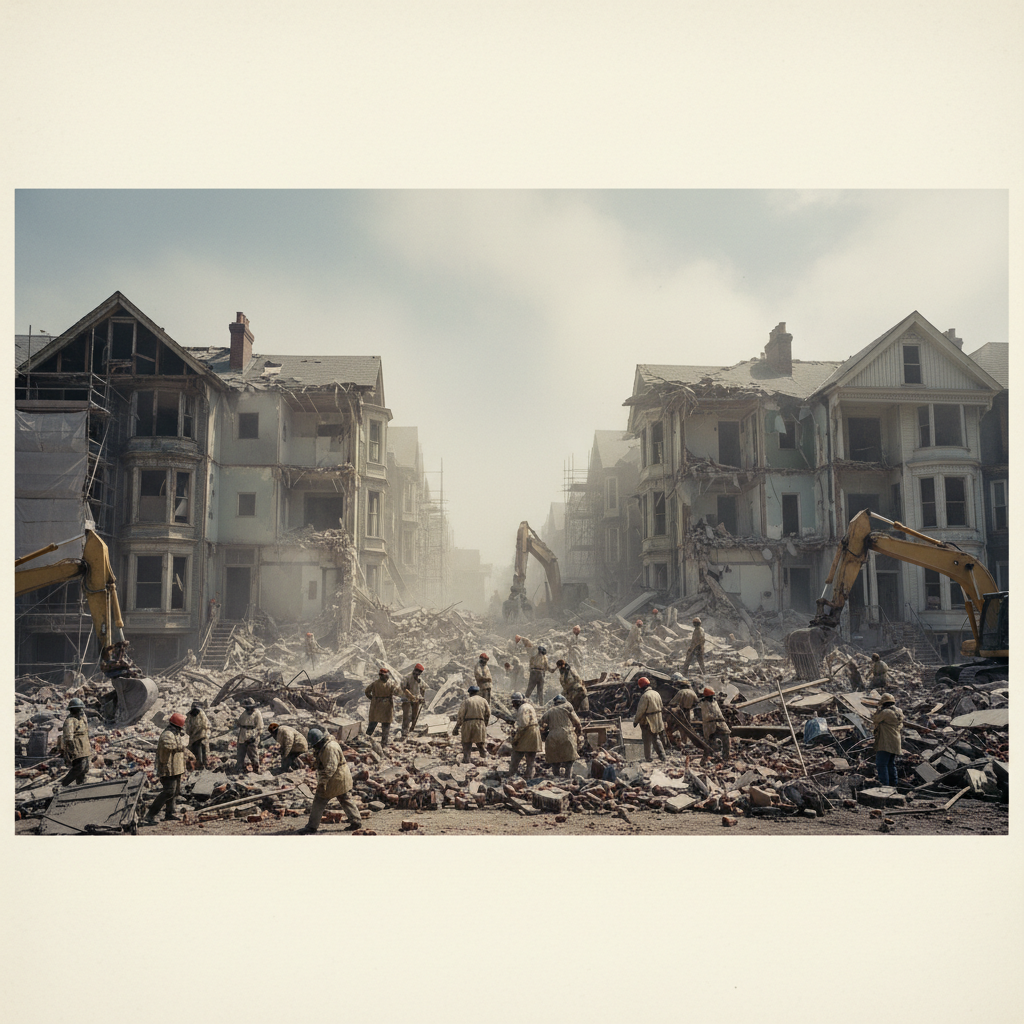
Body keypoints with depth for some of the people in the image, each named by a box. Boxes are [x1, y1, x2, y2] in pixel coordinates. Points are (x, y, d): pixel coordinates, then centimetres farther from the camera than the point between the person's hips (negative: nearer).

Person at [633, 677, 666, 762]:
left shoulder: (645, 696, -18)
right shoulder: (656, 693, 6)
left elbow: (640, 710, -16)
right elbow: (661, 707, 14)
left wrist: (636, 720, -4)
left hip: (647, 722, -7)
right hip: (657, 720, 7)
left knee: (647, 741, 5)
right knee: (656, 738, 13)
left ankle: (647, 758, 11)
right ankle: (662, 754, 1)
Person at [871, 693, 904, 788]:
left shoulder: (885, 712, -17)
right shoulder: (898, 711, 10)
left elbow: (875, 719, -3)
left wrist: (879, 710, 11)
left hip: (886, 743, -9)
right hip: (895, 743, 9)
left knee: (881, 765, -8)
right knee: (891, 764, 18)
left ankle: (884, 785, -12)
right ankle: (892, 784, 23)